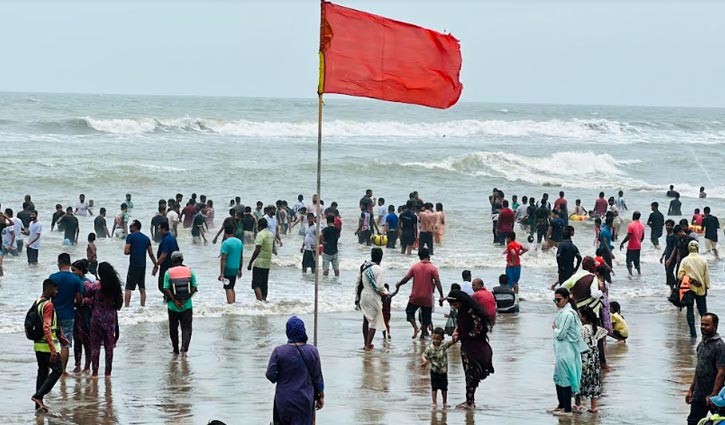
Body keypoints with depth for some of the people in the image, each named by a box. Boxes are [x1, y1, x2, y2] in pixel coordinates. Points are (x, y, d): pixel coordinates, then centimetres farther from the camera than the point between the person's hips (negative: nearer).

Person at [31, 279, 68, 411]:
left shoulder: (37, 303, 13)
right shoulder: (48, 305, -16)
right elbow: (47, 328, -24)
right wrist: (53, 349, -25)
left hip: (38, 344, 9)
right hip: (47, 345, -9)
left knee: (42, 372, 13)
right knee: (57, 370, 0)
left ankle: (39, 403, 13)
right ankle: (38, 395, -10)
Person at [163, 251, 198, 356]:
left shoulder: (168, 272, -4)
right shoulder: (190, 271, 1)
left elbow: (166, 289, -11)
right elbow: (194, 288, -4)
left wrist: (175, 301, -10)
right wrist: (185, 299, -4)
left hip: (173, 306, 0)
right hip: (187, 306, 0)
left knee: (173, 329, 15)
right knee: (186, 328, 4)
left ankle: (176, 350, 21)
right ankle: (184, 348, -17)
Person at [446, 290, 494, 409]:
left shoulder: (472, 311, -19)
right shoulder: (461, 311, 8)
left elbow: (477, 331, -19)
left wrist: (459, 336, -12)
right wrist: (456, 331, 1)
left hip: (475, 347, -9)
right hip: (466, 346, 9)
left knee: (472, 375, -5)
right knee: (468, 374, 12)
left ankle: (470, 402, -2)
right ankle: (470, 400, 18)